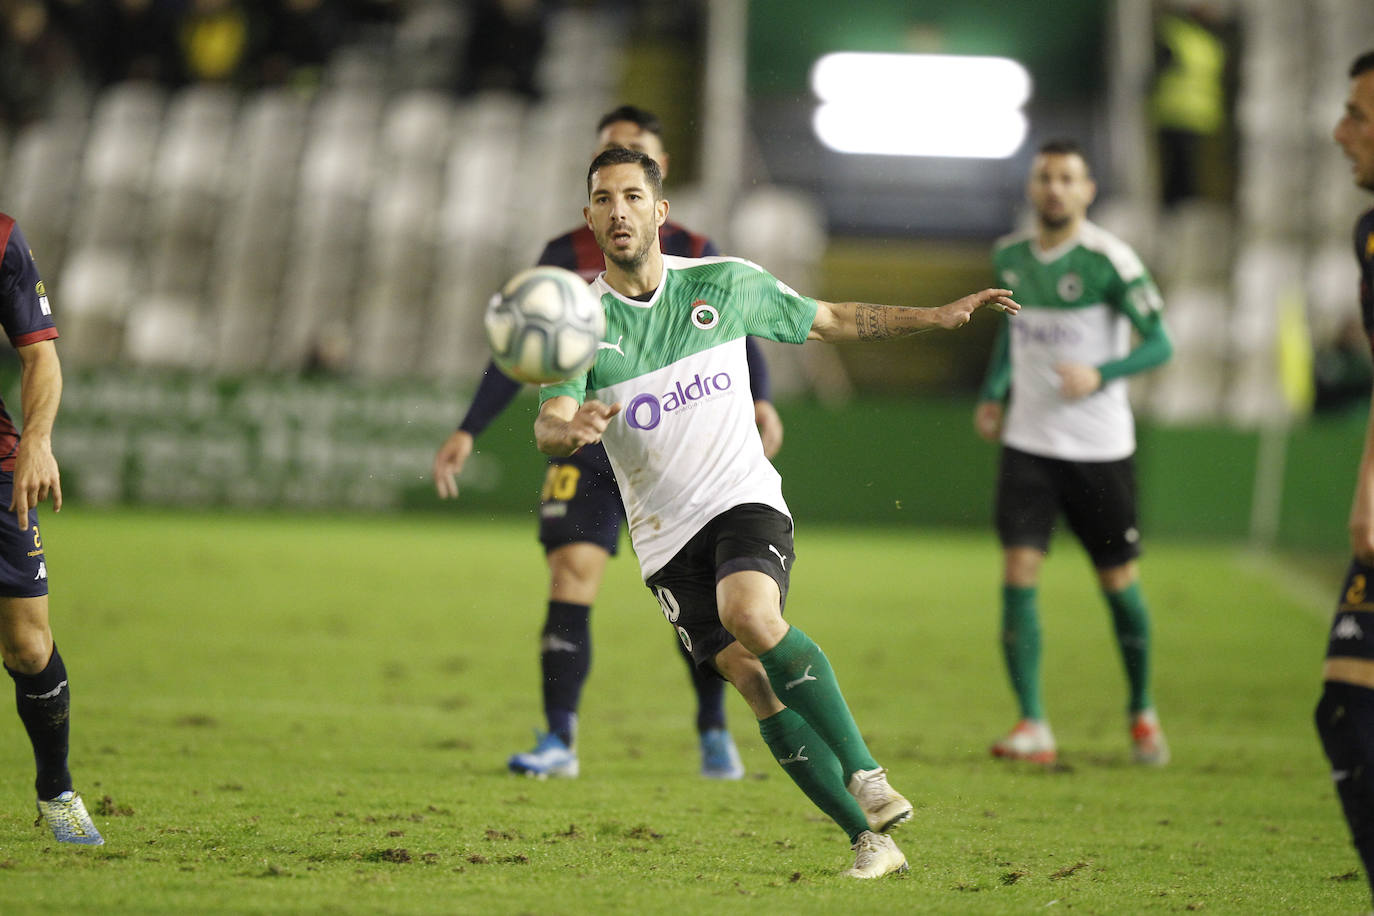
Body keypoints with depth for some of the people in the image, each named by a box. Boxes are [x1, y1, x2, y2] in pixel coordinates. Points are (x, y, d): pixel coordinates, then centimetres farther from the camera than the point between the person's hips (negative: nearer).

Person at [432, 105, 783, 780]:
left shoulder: (694, 256, 7)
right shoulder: (565, 256, 8)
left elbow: (736, 338, 1)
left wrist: (759, 401, -19)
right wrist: (468, 432, 2)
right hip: (587, 448, 0)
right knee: (572, 571, -14)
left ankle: (714, 735, 16)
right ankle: (559, 740, -13)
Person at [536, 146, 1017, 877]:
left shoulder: (724, 283, 2)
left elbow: (832, 321, 16)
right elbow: (548, 427, -15)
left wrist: (942, 316, 13)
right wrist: (572, 429, -39)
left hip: (743, 497, -1)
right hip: (664, 531, 1)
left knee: (751, 617, -31)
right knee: (749, 676, -12)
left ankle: (865, 774, -24)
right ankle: (870, 838, -8)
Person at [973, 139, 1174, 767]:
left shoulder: (1108, 261, -11)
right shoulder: (1010, 256, 5)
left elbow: (1158, 344, -11)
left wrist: (1100, 374, -26)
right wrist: (993, 392, 12)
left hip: (1100, 448, -3)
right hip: (1029, 442, 3)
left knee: (1119, 584, 7)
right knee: (1018, 573, -12)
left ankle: (1142, 711, 29)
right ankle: (1032, 725, -11)